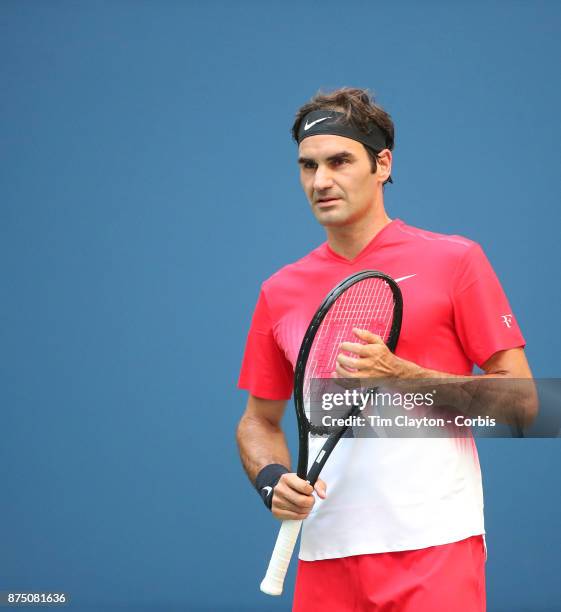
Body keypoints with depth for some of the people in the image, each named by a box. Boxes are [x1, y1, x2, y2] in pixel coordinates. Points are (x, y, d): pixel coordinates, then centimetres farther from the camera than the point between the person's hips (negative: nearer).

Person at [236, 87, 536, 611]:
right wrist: (271, 480, -3)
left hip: (436, 547, -3)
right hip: (325, 556, 4)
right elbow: (260, 420, 19)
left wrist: (401, 376, -15)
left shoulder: (455, 260, 0)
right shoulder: (280, 292, 11)